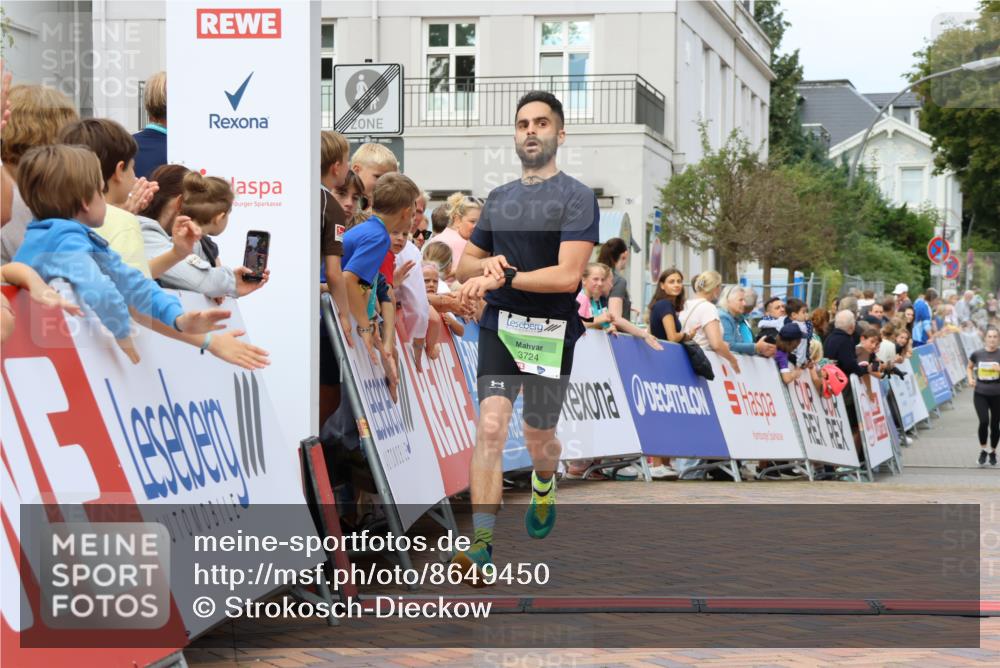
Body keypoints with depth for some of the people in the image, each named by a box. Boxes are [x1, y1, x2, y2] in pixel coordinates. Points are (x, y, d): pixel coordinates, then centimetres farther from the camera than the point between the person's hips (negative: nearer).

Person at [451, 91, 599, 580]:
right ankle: (482, 544, -18)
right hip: (499, 325, 3)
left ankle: (543, 488, 48)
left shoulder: (577, 197, -7)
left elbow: (568, 275, -17)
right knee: (491, 425, -15)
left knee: (538, 436, 11)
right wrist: (488, 264, -4)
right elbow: (465, 266, 19)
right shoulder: (498, 199, 12)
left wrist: (502, 278, -17)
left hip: (552, 332, -3)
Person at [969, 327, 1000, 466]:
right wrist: (970, 379, 1)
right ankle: (982, 451, 2)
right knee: (984, 422, -16)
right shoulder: (977, 354, 0)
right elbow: (969, 367, 19)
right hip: (980, 393, 0)